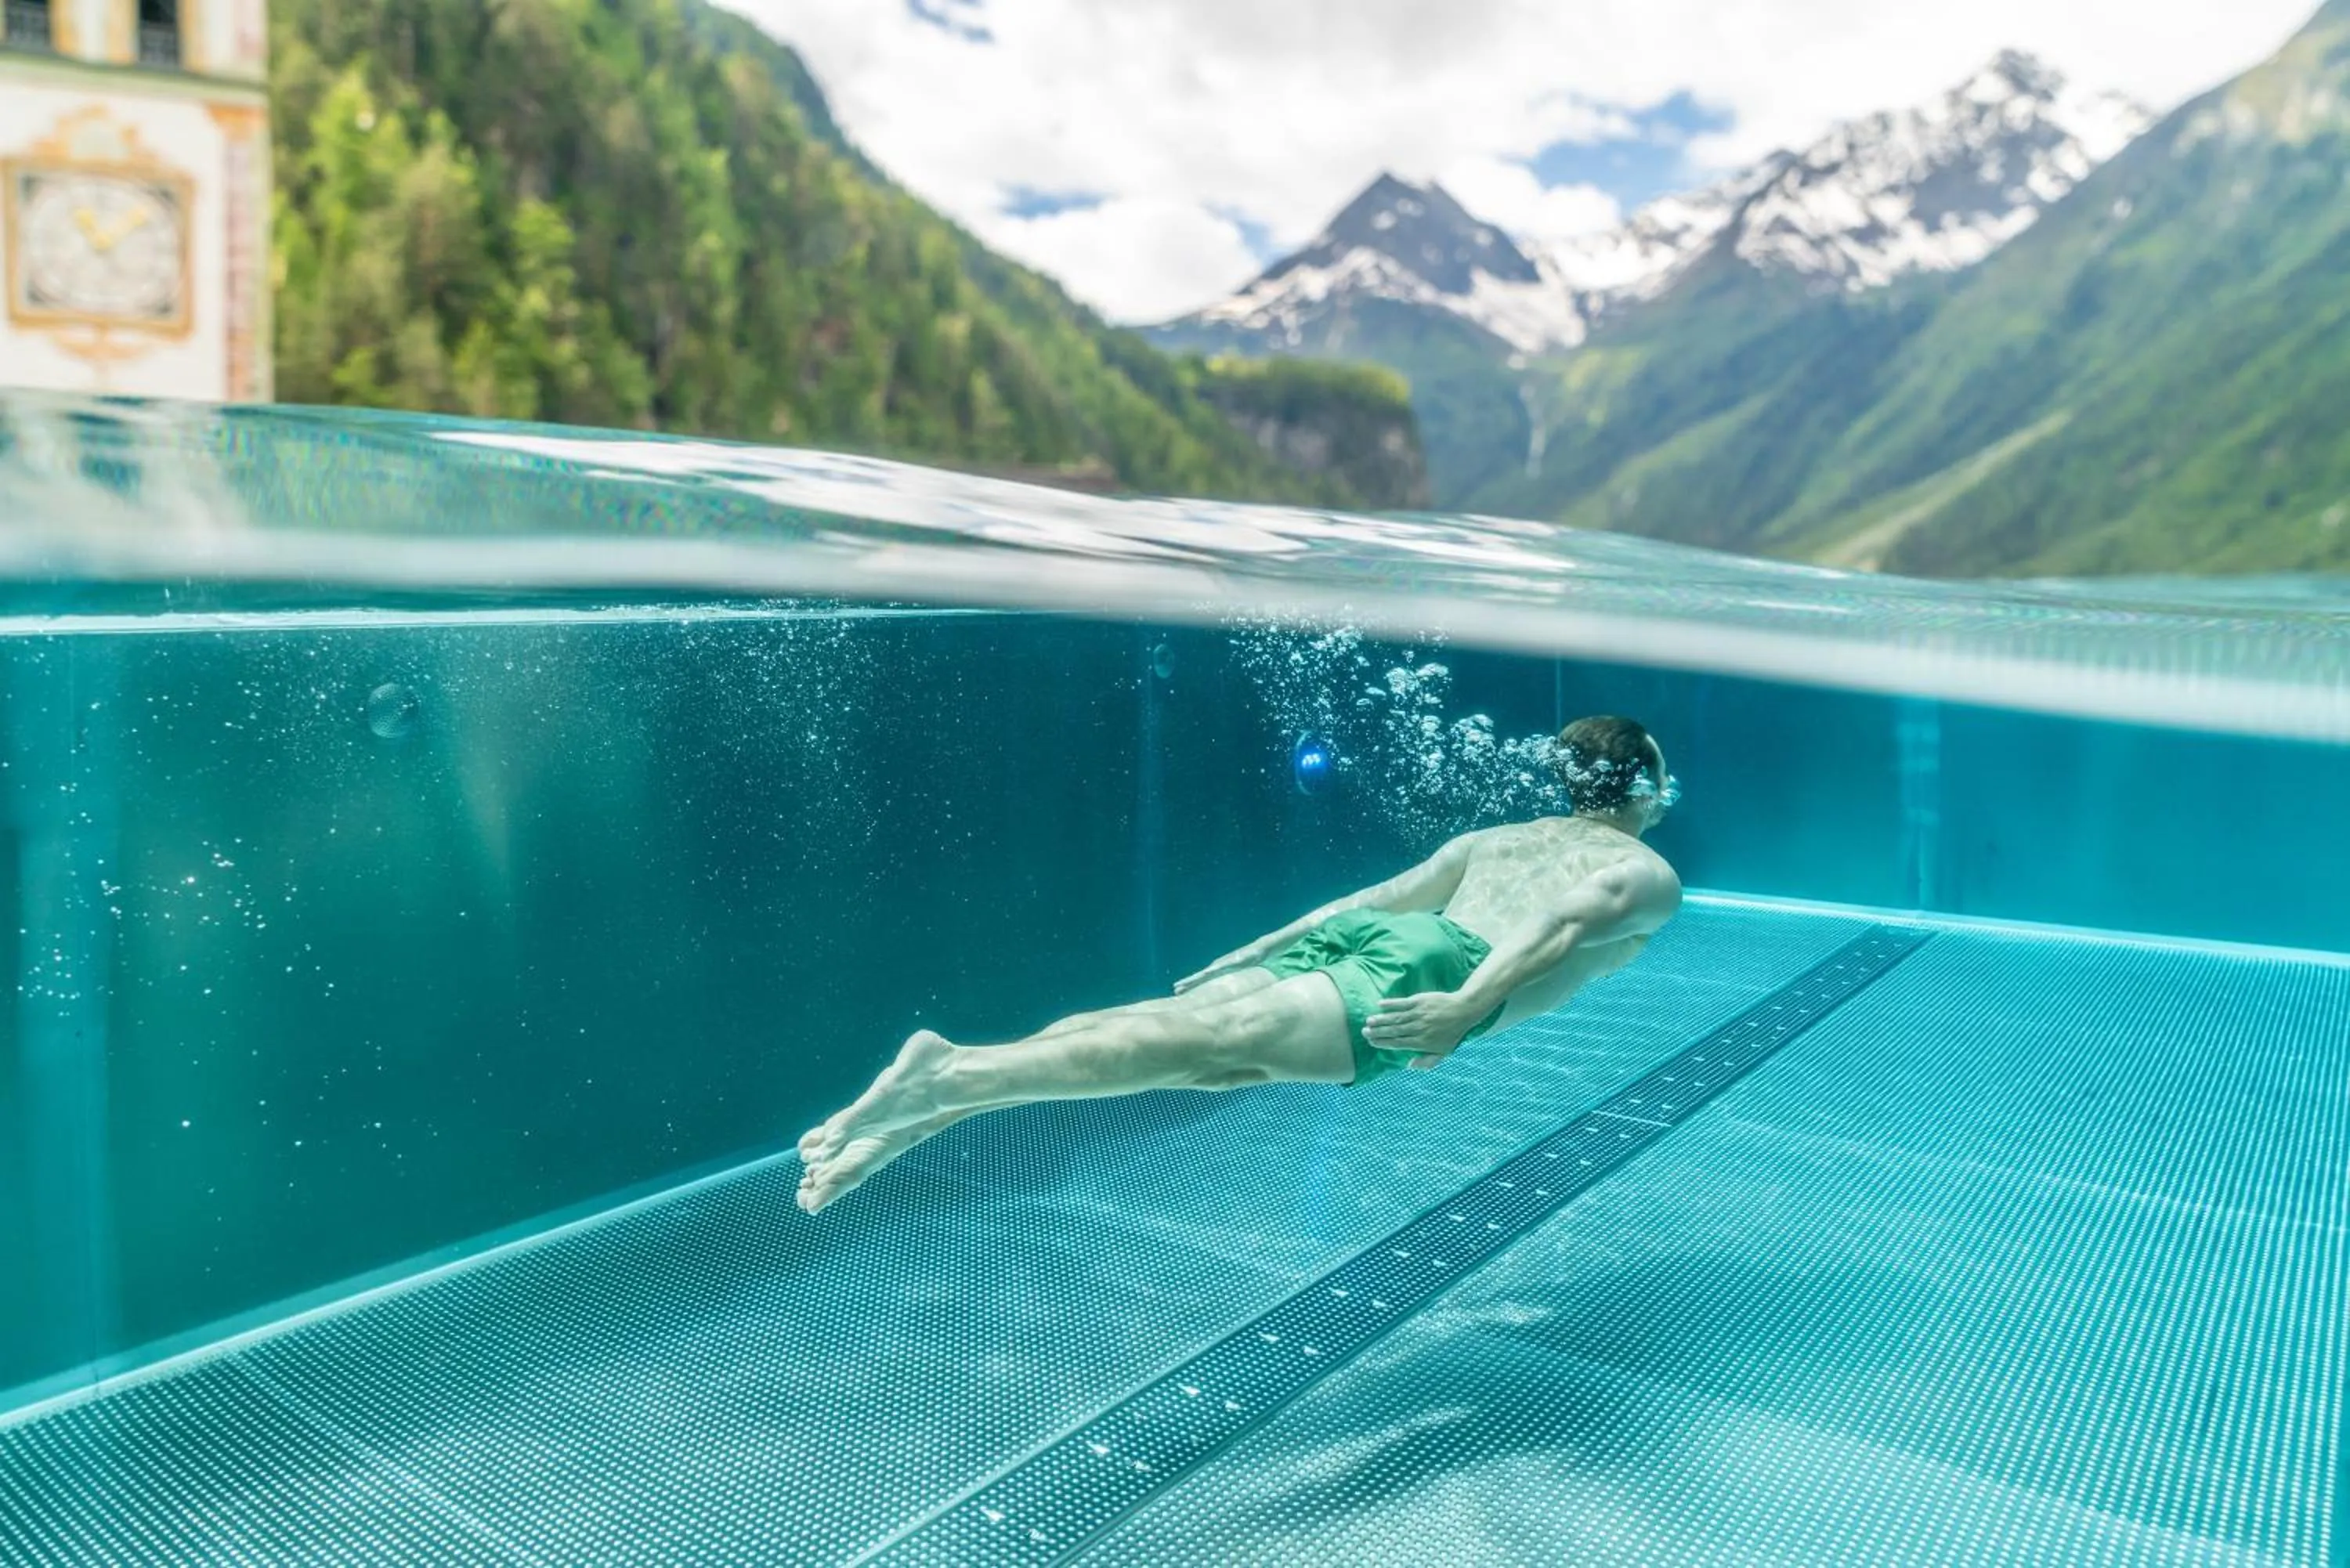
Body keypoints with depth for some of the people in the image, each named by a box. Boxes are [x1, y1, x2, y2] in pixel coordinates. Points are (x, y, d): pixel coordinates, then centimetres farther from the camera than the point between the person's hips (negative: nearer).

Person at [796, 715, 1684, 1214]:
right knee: (1224, 1045, -23)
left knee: (1174, 1025, -9)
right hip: (1430, 962, -6)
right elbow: (1567, 919, -4)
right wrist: (1469, 1005, -15)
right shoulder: (1650, 874, 19)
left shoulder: (1491, 839, 36)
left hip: (1364, 932, 6)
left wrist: (1250, 956, 27)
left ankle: (919, 1117, -23)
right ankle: (952, 1076, -39)